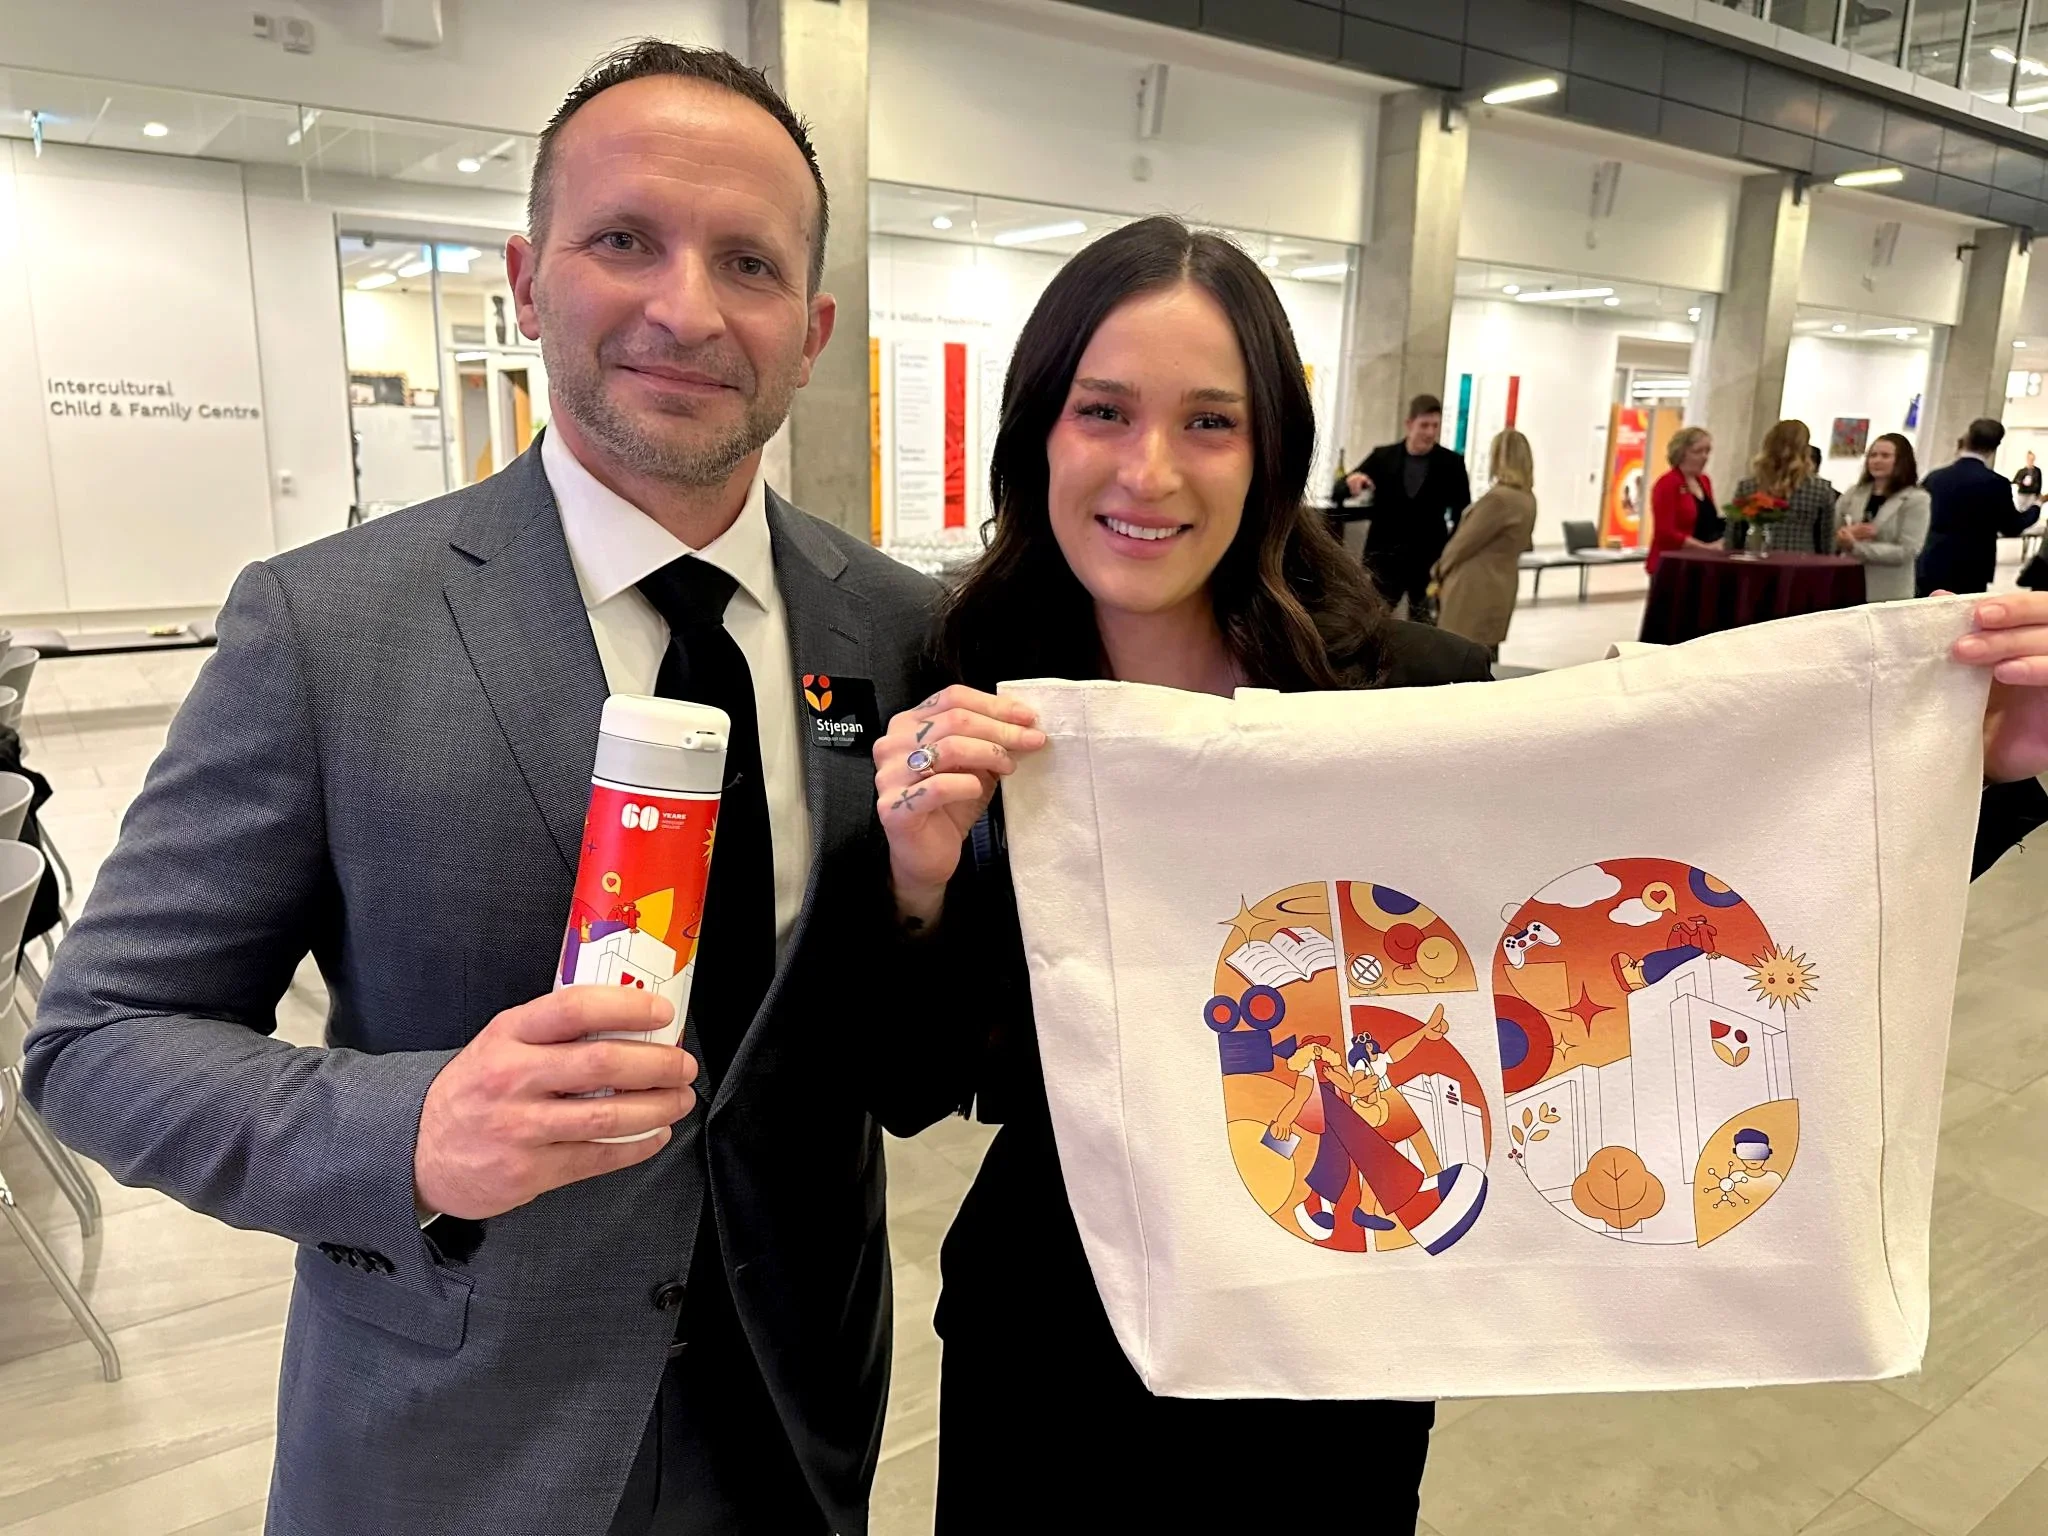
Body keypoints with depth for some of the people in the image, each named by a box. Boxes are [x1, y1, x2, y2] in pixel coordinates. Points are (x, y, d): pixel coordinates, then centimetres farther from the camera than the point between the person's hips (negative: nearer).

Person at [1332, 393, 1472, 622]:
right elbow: (1336, 494, 0)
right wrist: (1350, 482, -24)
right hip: (1384, 559, 0)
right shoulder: (1382, 457, 0)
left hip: (1429, 563, 0)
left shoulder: (1451, 463, -1)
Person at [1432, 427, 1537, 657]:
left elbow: (1464, 541, -14)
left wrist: (1439, 570, 4)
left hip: (1474, 590, -9)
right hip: (1495, 589, 9)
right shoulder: (1527, 498, 9)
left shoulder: (1498, 498, -20)